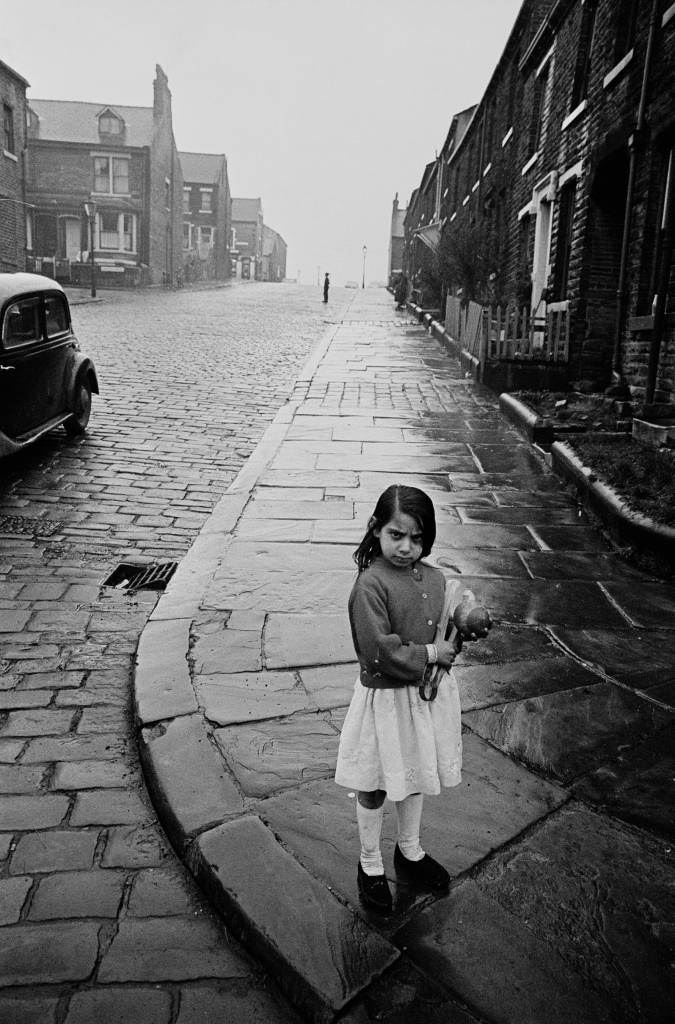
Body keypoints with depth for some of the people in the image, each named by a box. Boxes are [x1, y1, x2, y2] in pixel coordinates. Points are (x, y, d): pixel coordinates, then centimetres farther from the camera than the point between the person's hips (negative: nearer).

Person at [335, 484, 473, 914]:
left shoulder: (435, 578, -1)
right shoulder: (371, 584, -21)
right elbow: (379, 652, -25)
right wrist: (429, 654, -19)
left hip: (429, 693, 6)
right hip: (386, 697, -6)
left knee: (416, 775, 24)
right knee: (375, 785, 12)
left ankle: (410, 851, 47)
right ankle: (371, 865, 35)